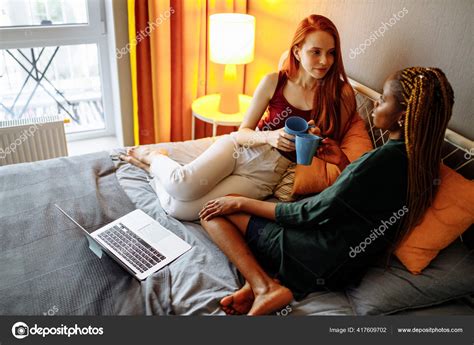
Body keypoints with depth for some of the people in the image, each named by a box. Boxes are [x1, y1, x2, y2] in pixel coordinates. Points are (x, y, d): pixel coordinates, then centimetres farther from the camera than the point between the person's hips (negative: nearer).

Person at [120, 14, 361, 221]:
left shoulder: (340, 93, -7)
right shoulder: (274, 82, -4)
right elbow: (242, 132, 1)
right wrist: (269, 136, -20)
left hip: (268, 173, -1)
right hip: (238, 147, 1)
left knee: (180, 209, -18)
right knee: (181, 186, -28)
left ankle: (154, 161, 12)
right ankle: (153, 157, 7)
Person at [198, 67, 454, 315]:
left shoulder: (383, 159, -26)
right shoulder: (420, 155, 2)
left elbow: (308, 213, -20)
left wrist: (240, 202, -11)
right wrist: (343, 164, 7)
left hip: (322, 264, -10)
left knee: (214, 213, -3)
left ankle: (265, 287, -13)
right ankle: (256, 281, 1)